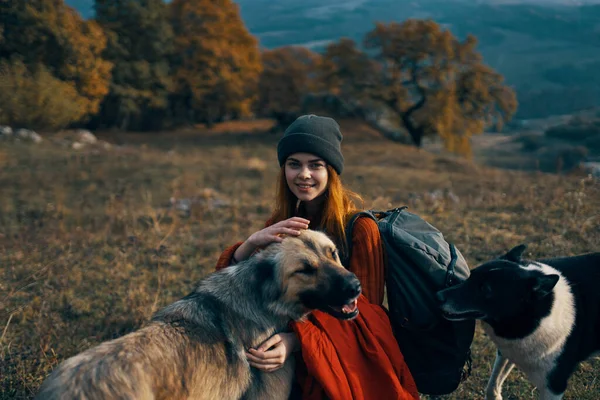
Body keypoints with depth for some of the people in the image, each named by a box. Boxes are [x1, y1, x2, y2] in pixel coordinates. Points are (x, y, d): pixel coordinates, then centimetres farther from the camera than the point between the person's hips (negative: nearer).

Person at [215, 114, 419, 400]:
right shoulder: (283, 221, 4)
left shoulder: (359, 227, -12)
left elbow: (361, 313, -13)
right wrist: (253, 242, -24)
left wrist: (298, 339, -30)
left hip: (342, 357, -5)